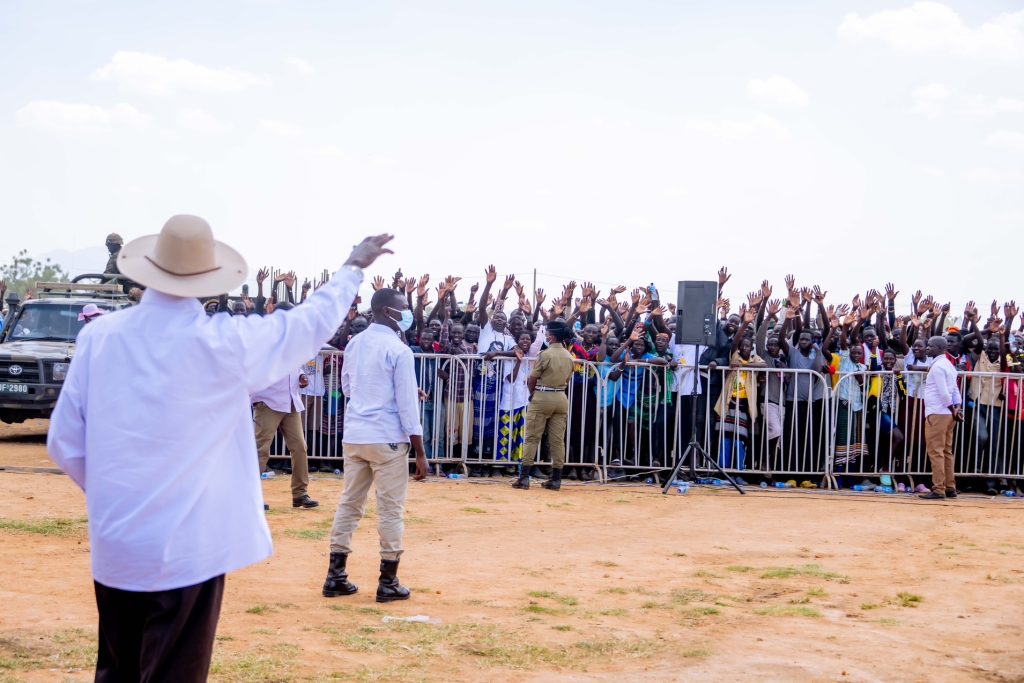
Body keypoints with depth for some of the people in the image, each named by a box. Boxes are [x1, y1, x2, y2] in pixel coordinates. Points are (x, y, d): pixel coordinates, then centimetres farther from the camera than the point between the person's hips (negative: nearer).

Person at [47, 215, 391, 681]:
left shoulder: (98, 336, -3)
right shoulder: (223, 342, -12)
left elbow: (64, 443, 1)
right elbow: (313, 321, 4)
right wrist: (353, 267, 21)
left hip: (113, 543, 4)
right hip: (187, 547, -4)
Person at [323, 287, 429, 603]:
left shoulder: (354, 344, 9)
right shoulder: (399, 350, -11)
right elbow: (407, 406, -14)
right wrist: (420, 452, -8)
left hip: (354, 436, 7)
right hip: (387, 438, -7)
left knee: (349, 503, 12)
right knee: (391, 509, 2)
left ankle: (336, 576, 14)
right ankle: (388, 582, 6)